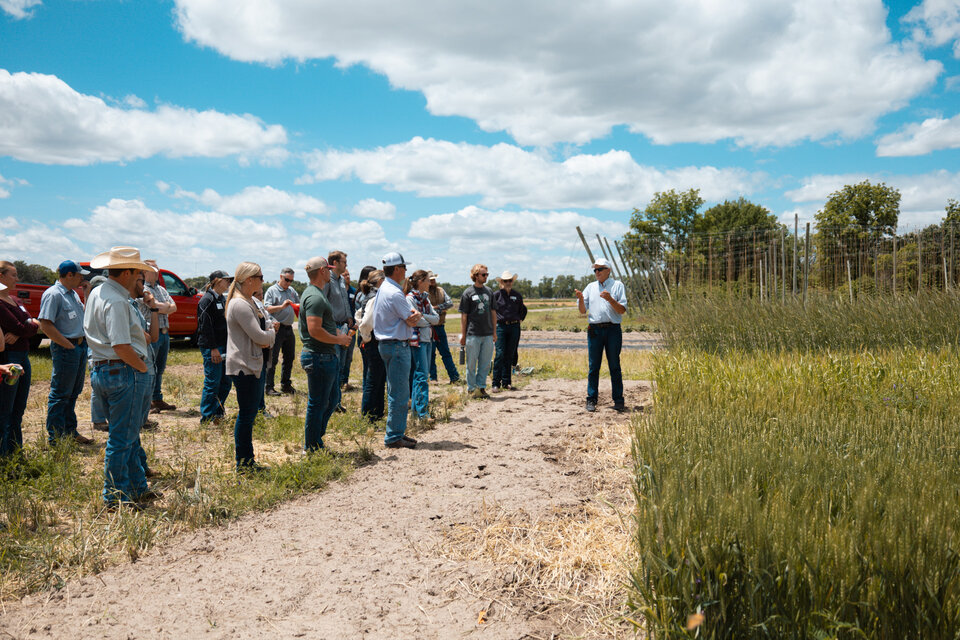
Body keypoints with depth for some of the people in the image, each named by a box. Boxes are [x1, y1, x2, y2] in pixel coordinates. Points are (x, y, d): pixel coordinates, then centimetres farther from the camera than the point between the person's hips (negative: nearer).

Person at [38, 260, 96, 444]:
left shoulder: (73, 293, 15)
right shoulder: (53, 294, -14)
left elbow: (83, 315, 28)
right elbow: (46, 325, -20)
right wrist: (68, 345, -19)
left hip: (81, 345, 9)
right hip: (65, 349, -9)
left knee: (73, 393, 16)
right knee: (60, 395, -2)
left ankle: (70, 432, 26)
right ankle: (55, 437, 5)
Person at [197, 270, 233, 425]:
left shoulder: (222, 300, 17)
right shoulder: (207, 300, -10)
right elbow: (206, 326, -16)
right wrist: (213, 348, -19)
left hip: (223, 346, 9)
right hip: (211, 347, -9)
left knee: (226, 382, 10)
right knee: (212, 383, -5)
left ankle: (217, 414, 23)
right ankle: (206, 419, 4)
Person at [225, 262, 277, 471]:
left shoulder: (249, 302, 16)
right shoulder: (240, 304, -18)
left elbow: (261, 332, 20)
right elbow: (259, 336, -22)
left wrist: (267, 339, -3)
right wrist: (273, 333, -1)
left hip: (252, 364, 11)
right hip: (244, 366, -11)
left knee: (250, 413, 15)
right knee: (246, 414, -4)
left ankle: (248, 462, 23)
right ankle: (243, 464, 5)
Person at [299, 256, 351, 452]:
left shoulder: (316, 294, 17)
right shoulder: (315, 297, -19)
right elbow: (314, 330, -27)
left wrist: (339, 334, 13)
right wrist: (338, 339, -16)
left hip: (328, 357, 11)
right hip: (319, 357, -11)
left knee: (332, 399, 19)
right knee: (318, 404, -1)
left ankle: (316, 437, 29)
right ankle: (312, 448, 9)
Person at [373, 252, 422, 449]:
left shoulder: (383, 289, 14)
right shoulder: (394, 293, -19)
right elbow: (412, 321, -13)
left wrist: (412, 314, 0)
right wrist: (417, 314, 6)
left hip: (387, 344, 11)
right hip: (397, 346, -11)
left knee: (395, 391, 16)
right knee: (399, 393, -5)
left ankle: (397, 432, 24)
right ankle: (393, 437, -1)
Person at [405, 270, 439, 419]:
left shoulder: (425, 297, 15)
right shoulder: (410, 298, -10)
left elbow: (436, 317, 6)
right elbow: (415, 321, -18)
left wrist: (422, 315, -9)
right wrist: (430, 321, -1)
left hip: (427, 339, 8)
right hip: (417, 340, -8)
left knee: (423, 375, 11)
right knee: (422, 375, -8)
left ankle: (416, 407, 18)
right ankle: (422, 411, -5)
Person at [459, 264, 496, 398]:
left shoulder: (489, 291, 11)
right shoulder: (468, 293, -2)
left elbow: (493, 312, 15)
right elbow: (464, 315, -2)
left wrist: (494, 331, 12)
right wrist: (462, 335, -4)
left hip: (487, 334, 4)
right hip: (473, 334, -4)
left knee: (485, 363, 7)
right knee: (472, 363, 3)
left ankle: (481, 386, 17)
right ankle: (472, 388, 13)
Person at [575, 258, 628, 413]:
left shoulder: (617, 286, 6)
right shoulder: (590, 287, 15)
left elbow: (622, 310, -2)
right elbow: (583, 310, 11)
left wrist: (610, 299, -17)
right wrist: (581, 298, -8)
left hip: (613, 330, -2)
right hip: (594, 330, 2)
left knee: (615, 366, 1)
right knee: (593, 366, 2)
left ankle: (618, 400, 7)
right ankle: (591, 400, 7)